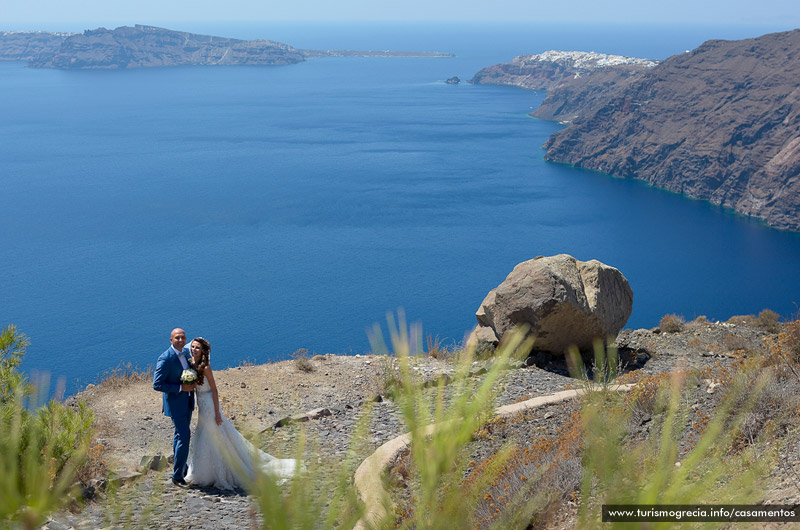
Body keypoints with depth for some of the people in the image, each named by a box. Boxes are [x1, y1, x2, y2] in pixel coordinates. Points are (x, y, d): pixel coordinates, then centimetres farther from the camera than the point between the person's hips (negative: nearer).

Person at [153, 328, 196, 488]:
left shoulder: (186, 352, 1)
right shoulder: (165, 359, -22)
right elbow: (157, 384, -21)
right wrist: (181, 388, -24)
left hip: (187, 401, 8)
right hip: (175, 402, -8)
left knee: (181, 433, 22)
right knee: (184, 436, -12)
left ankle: (181, 467, 40)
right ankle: (177, 476, -2)